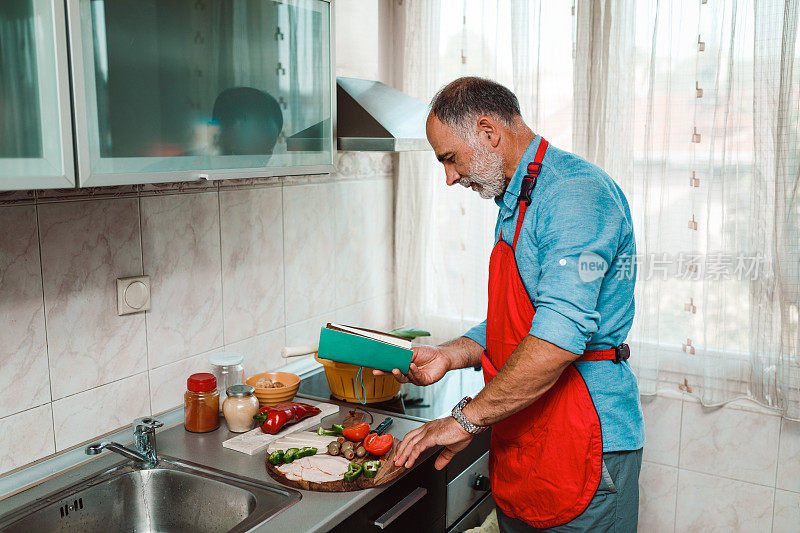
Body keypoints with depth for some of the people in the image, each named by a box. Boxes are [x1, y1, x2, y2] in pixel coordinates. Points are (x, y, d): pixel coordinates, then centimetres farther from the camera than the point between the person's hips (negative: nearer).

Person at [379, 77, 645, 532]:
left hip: (582, 449, -9)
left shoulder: (576, 191, -19)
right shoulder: (515, 203, 14)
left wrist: (468, 417, -22)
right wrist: (450, 355, 3)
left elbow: (560, 337, -29)